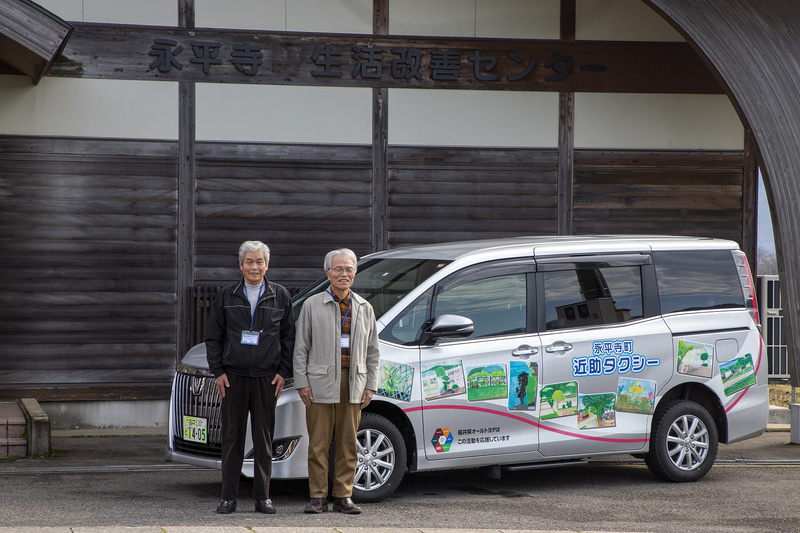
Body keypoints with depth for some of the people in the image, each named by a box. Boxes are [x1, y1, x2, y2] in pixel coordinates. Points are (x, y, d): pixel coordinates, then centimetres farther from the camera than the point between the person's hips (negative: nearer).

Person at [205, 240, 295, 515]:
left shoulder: (280, 296, 7)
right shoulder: (226, 296, 7)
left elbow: (288, 337, 8)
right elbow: (213, 336, 8)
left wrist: (283, 372, 0)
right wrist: (218, 371, 0)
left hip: (267, 377, 0)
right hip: (233, 376, 0)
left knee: (264, 438, 3)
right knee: (232, 437, 2)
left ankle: (263, 497, 9)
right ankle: (229, 497, 6)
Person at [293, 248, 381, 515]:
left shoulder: (364, 308, 13)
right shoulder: (312, 305, 4)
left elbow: (372, 351, 15)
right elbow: (300, 348, 3)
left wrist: (370, 385, 7)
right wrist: (301, 383, -5)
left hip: (353, 384, 3)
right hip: (321, 383, -3)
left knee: (348, 443, 5)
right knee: (318, 444, -2)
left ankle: (343, 497, 11)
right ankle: (318, 497, 4)